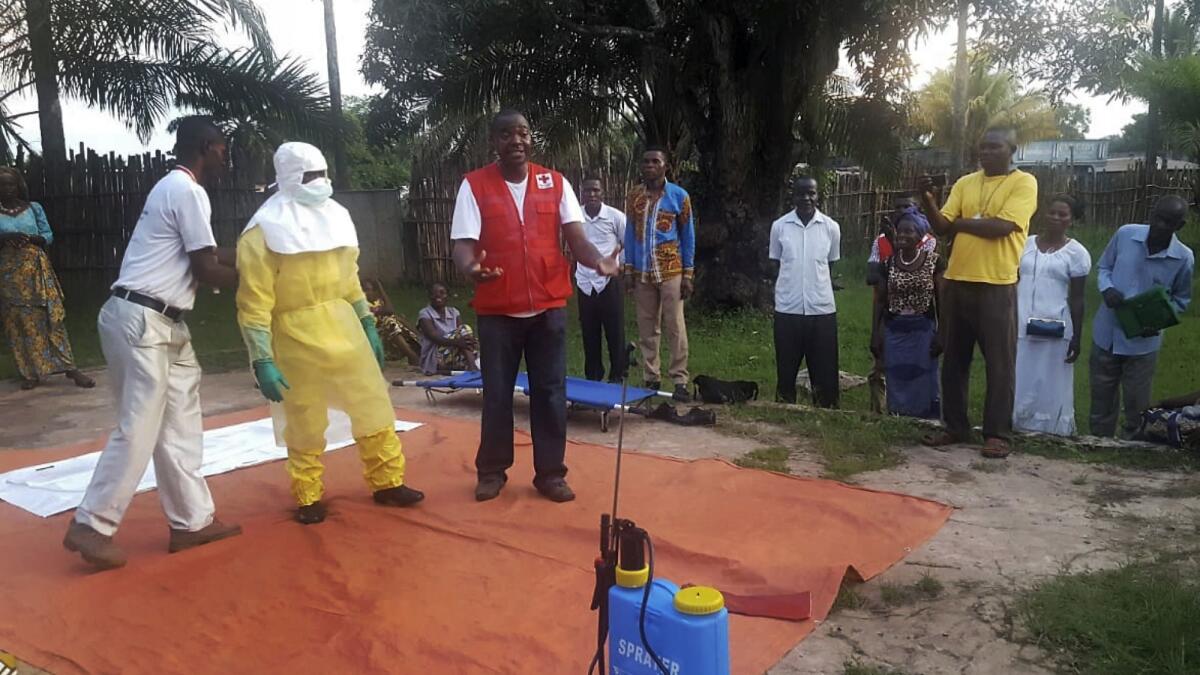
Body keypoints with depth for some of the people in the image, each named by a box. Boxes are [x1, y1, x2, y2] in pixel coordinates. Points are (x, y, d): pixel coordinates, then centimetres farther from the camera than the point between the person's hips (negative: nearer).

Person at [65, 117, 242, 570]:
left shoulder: (175, 187, 18)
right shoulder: (188, 191, -13)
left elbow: (208, 255, 21)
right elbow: (207, 270, -12)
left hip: (162, 324, 10)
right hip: (141, 322, -10)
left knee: (180, 426, 11)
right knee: (139, 429, -5)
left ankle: (191, 522, 16)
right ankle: (91, 526, 6)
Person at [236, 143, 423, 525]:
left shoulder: (335, 216, 10)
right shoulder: (265, 230, -10)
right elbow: (254, 304, -12)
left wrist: (368, 324, 17)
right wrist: (262, 361, -18)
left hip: (344, 329, 6)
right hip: (297, 338, -5)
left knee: (374, 407, 8)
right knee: (306, 424, 6)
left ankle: (387, 483, 22)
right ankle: (308, 499, 24)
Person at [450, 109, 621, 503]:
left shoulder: (555, 183, 4)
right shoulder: (474, 185, -2)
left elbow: (575, 238, -2)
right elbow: (463, 243, -9)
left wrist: (598, 261, -24)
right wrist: (471, 268, -33)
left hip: (549, 306, 2)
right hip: (497, 310, -1)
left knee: (550, 391, 6)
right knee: (497, 393, 8)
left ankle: (550, 473, 18)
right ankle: (491, 471, 24)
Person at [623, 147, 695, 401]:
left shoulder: (679, 195, 0)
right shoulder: (634, 196, 7)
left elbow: (688, 236, 1)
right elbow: (630, 233, 11)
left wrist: (688, 274, -4)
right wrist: (628, 269, 5)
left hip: (671, 271, -3)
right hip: (642, 272, 3)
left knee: (675, 327, -3)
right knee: (647, 327, 6)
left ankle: (680, 380, 2)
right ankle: (652, 378, 15)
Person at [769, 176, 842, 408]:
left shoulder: (831, 227, 0)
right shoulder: (779, 226, -1)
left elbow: (830, 266, 10)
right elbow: (776, 266, 8)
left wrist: (820, 293, 12)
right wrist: (785, 292, 7)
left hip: (822, 310, 0)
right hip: (787, 310, 0)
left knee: (825, 373, 6)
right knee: (786, 371, 9)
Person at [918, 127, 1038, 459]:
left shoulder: (1024, 183, -3)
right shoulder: (965, 183, 12)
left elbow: (1000, 227, -16)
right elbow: (942, 227, 4)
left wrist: (959, 222, -4)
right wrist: (927, 201, -13)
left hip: (997, 286, -5)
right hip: (957, 283, 5)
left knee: (999, 363, 2)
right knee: (953, 359, 10)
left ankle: (997, 433, 10)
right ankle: (955, 426, 21)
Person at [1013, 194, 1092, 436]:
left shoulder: (1076, 253, 0)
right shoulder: (1025, 244, 9)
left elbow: (1076, 299, 0)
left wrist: (1077, 337, -3)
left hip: (1054, 332, -3)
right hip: (1020, 328, 3)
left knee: (1050, 388, 3)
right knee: (1018, 385, 7)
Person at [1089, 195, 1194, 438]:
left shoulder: (1184, 258, -11)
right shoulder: (1125, 234, -10)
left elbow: (1181, 299, 2)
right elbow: (1104, 266, 5)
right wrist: (1107, 289, -16)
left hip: (1143, 342, -1)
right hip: (1106, 333, 2)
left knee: (1137, 404, 11)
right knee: (1102, 397, 16)